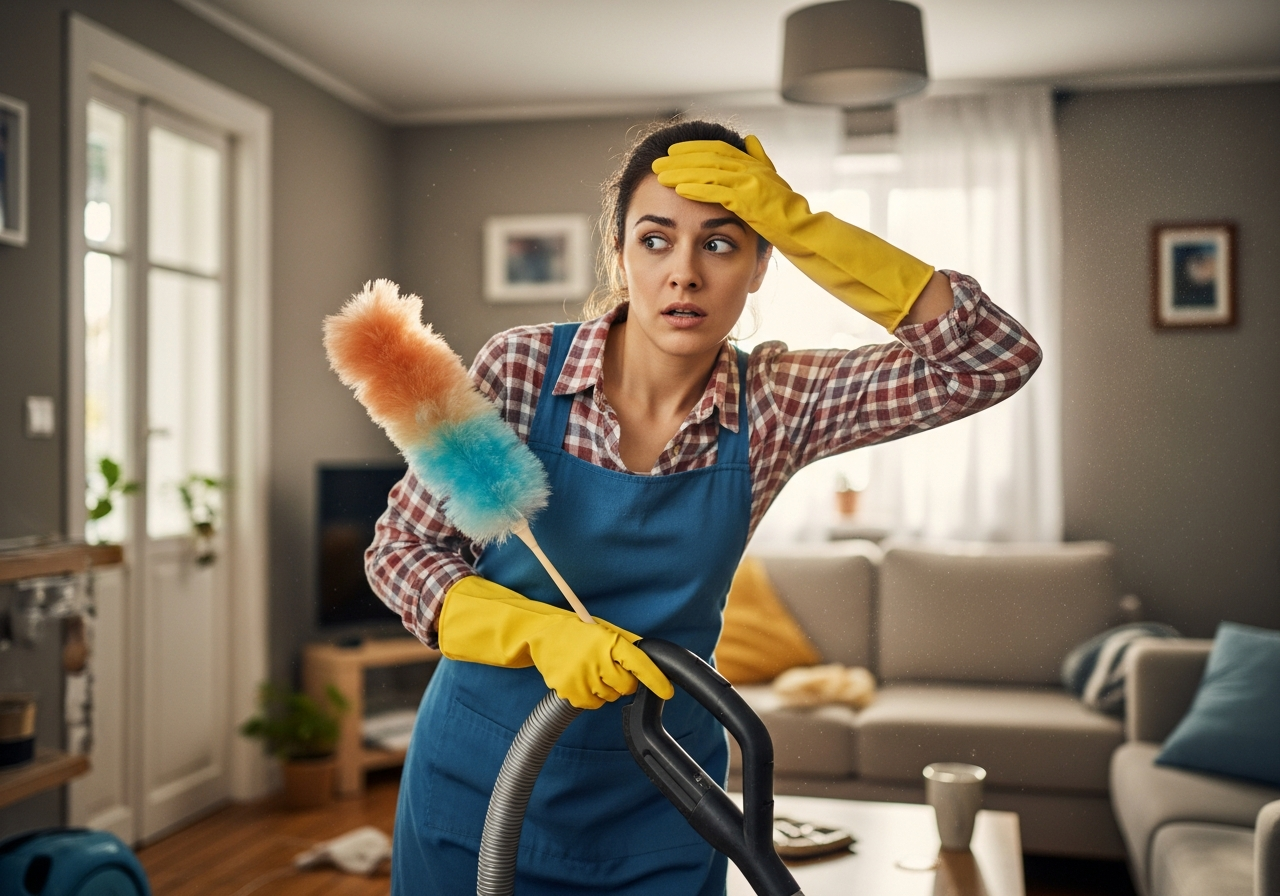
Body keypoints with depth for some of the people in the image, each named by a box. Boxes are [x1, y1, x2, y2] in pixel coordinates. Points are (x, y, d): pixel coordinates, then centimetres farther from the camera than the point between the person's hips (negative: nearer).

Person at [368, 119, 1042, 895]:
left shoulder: (773, 406, -11)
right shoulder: (520, 370, -15)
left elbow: (997, 358, -18)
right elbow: (399, 550, -8)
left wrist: (799, 226, -25)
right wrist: (540, 632, -26)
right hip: (482, 776, -1)